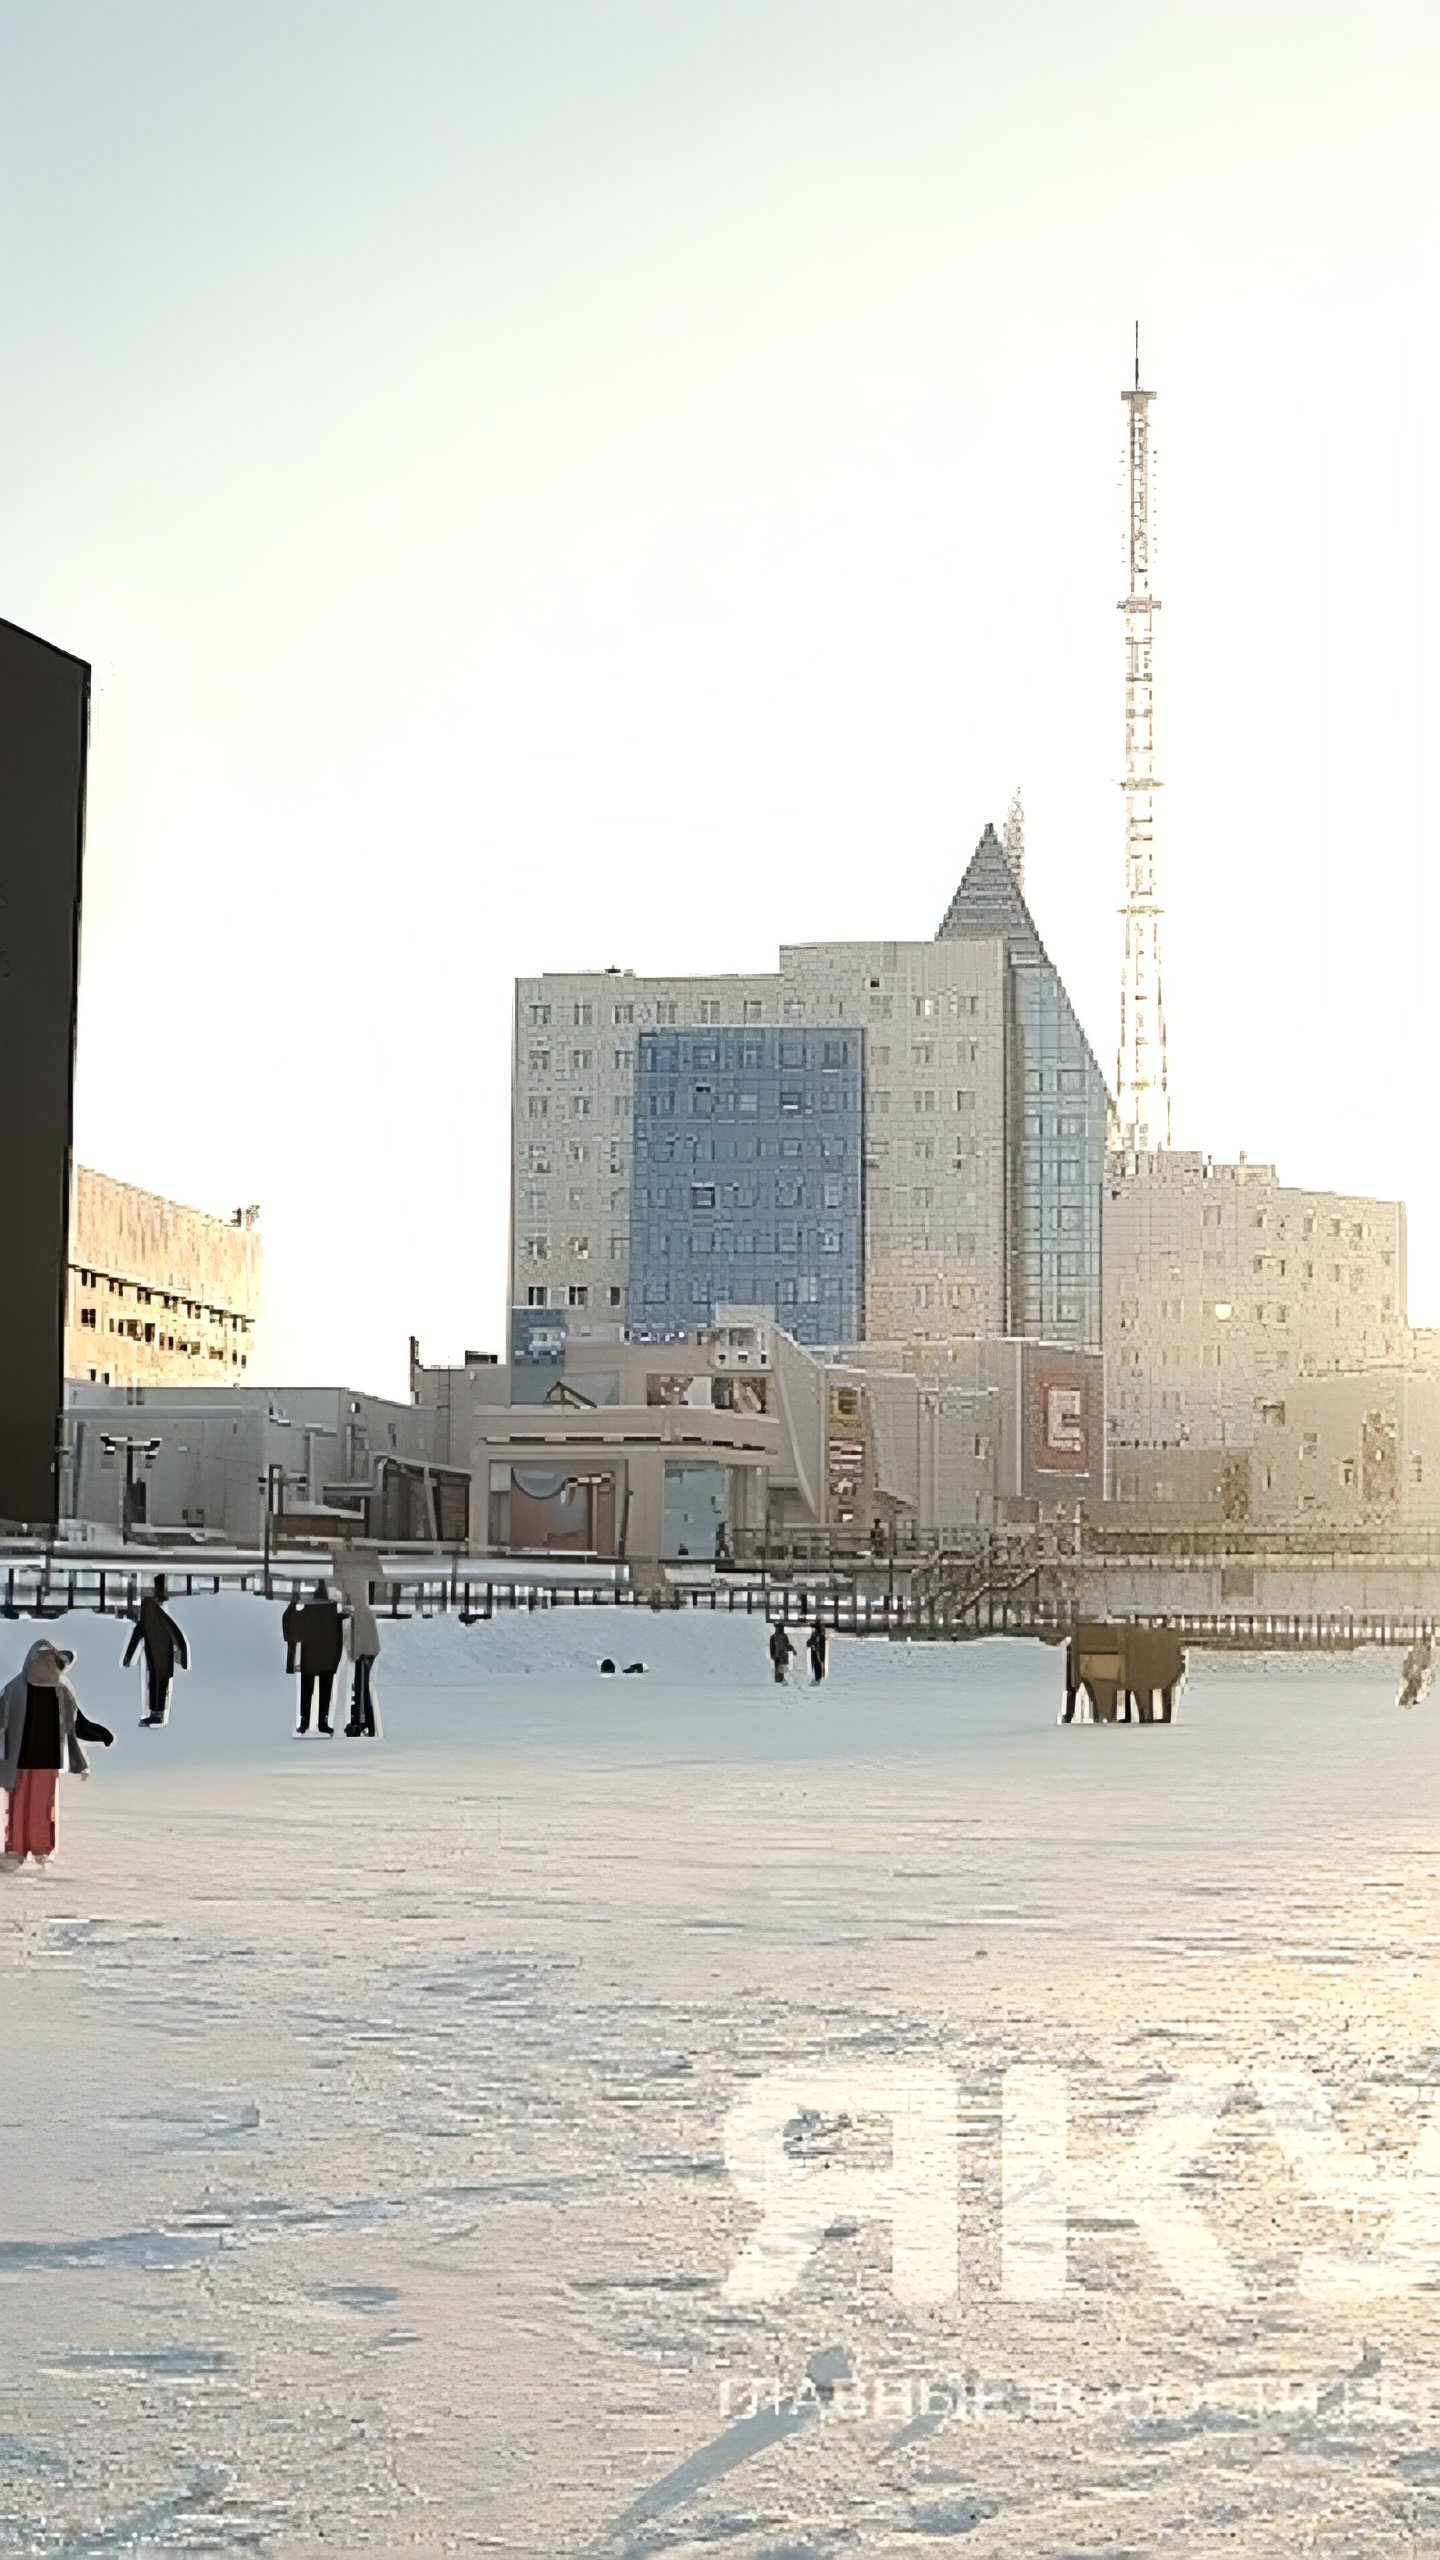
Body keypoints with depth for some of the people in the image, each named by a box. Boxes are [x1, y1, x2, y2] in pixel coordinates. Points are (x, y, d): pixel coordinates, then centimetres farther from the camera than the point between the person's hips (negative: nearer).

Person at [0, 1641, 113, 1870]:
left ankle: (43, 1851, 17)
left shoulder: (61, 1691, 2)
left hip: (49, 1761, 2)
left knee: (44, 1807, 8)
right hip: (21, 1760, -2)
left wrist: (101, 1734, -1)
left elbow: (75, 1722, 9)